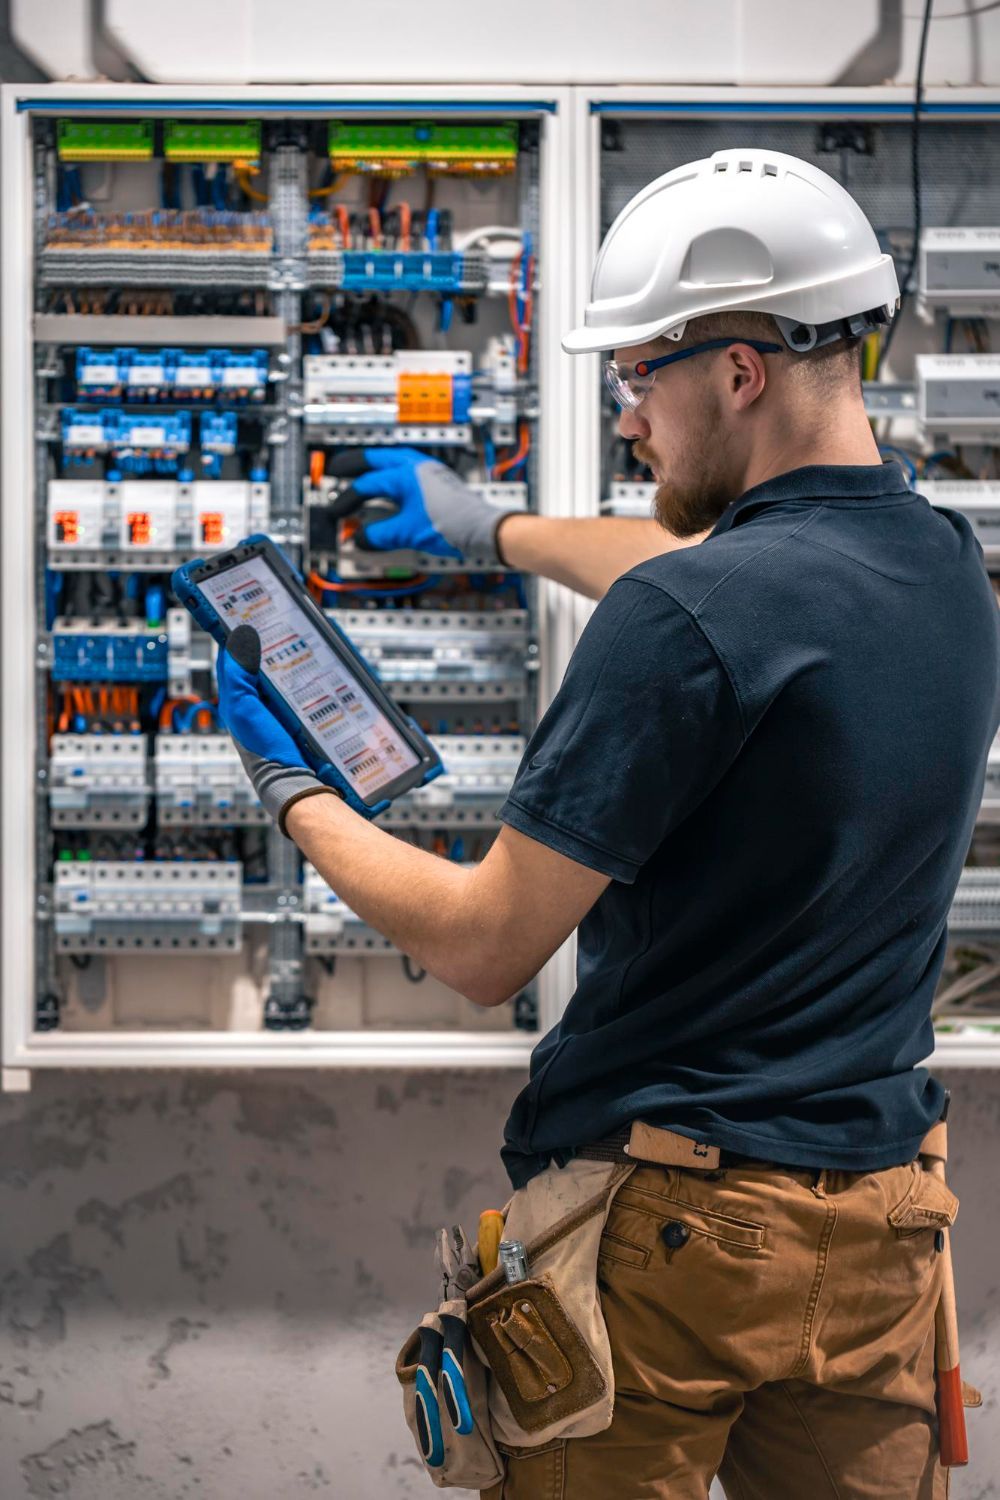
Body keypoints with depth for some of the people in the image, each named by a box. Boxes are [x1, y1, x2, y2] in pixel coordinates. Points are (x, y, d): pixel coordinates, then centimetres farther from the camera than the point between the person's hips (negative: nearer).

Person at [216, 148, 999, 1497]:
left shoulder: (679, 621, -22)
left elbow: (482, 948, -17)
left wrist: (294, 795, -1)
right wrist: (491, 531, 37)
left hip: (666, 1225, -6)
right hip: (878, 1223, 7)